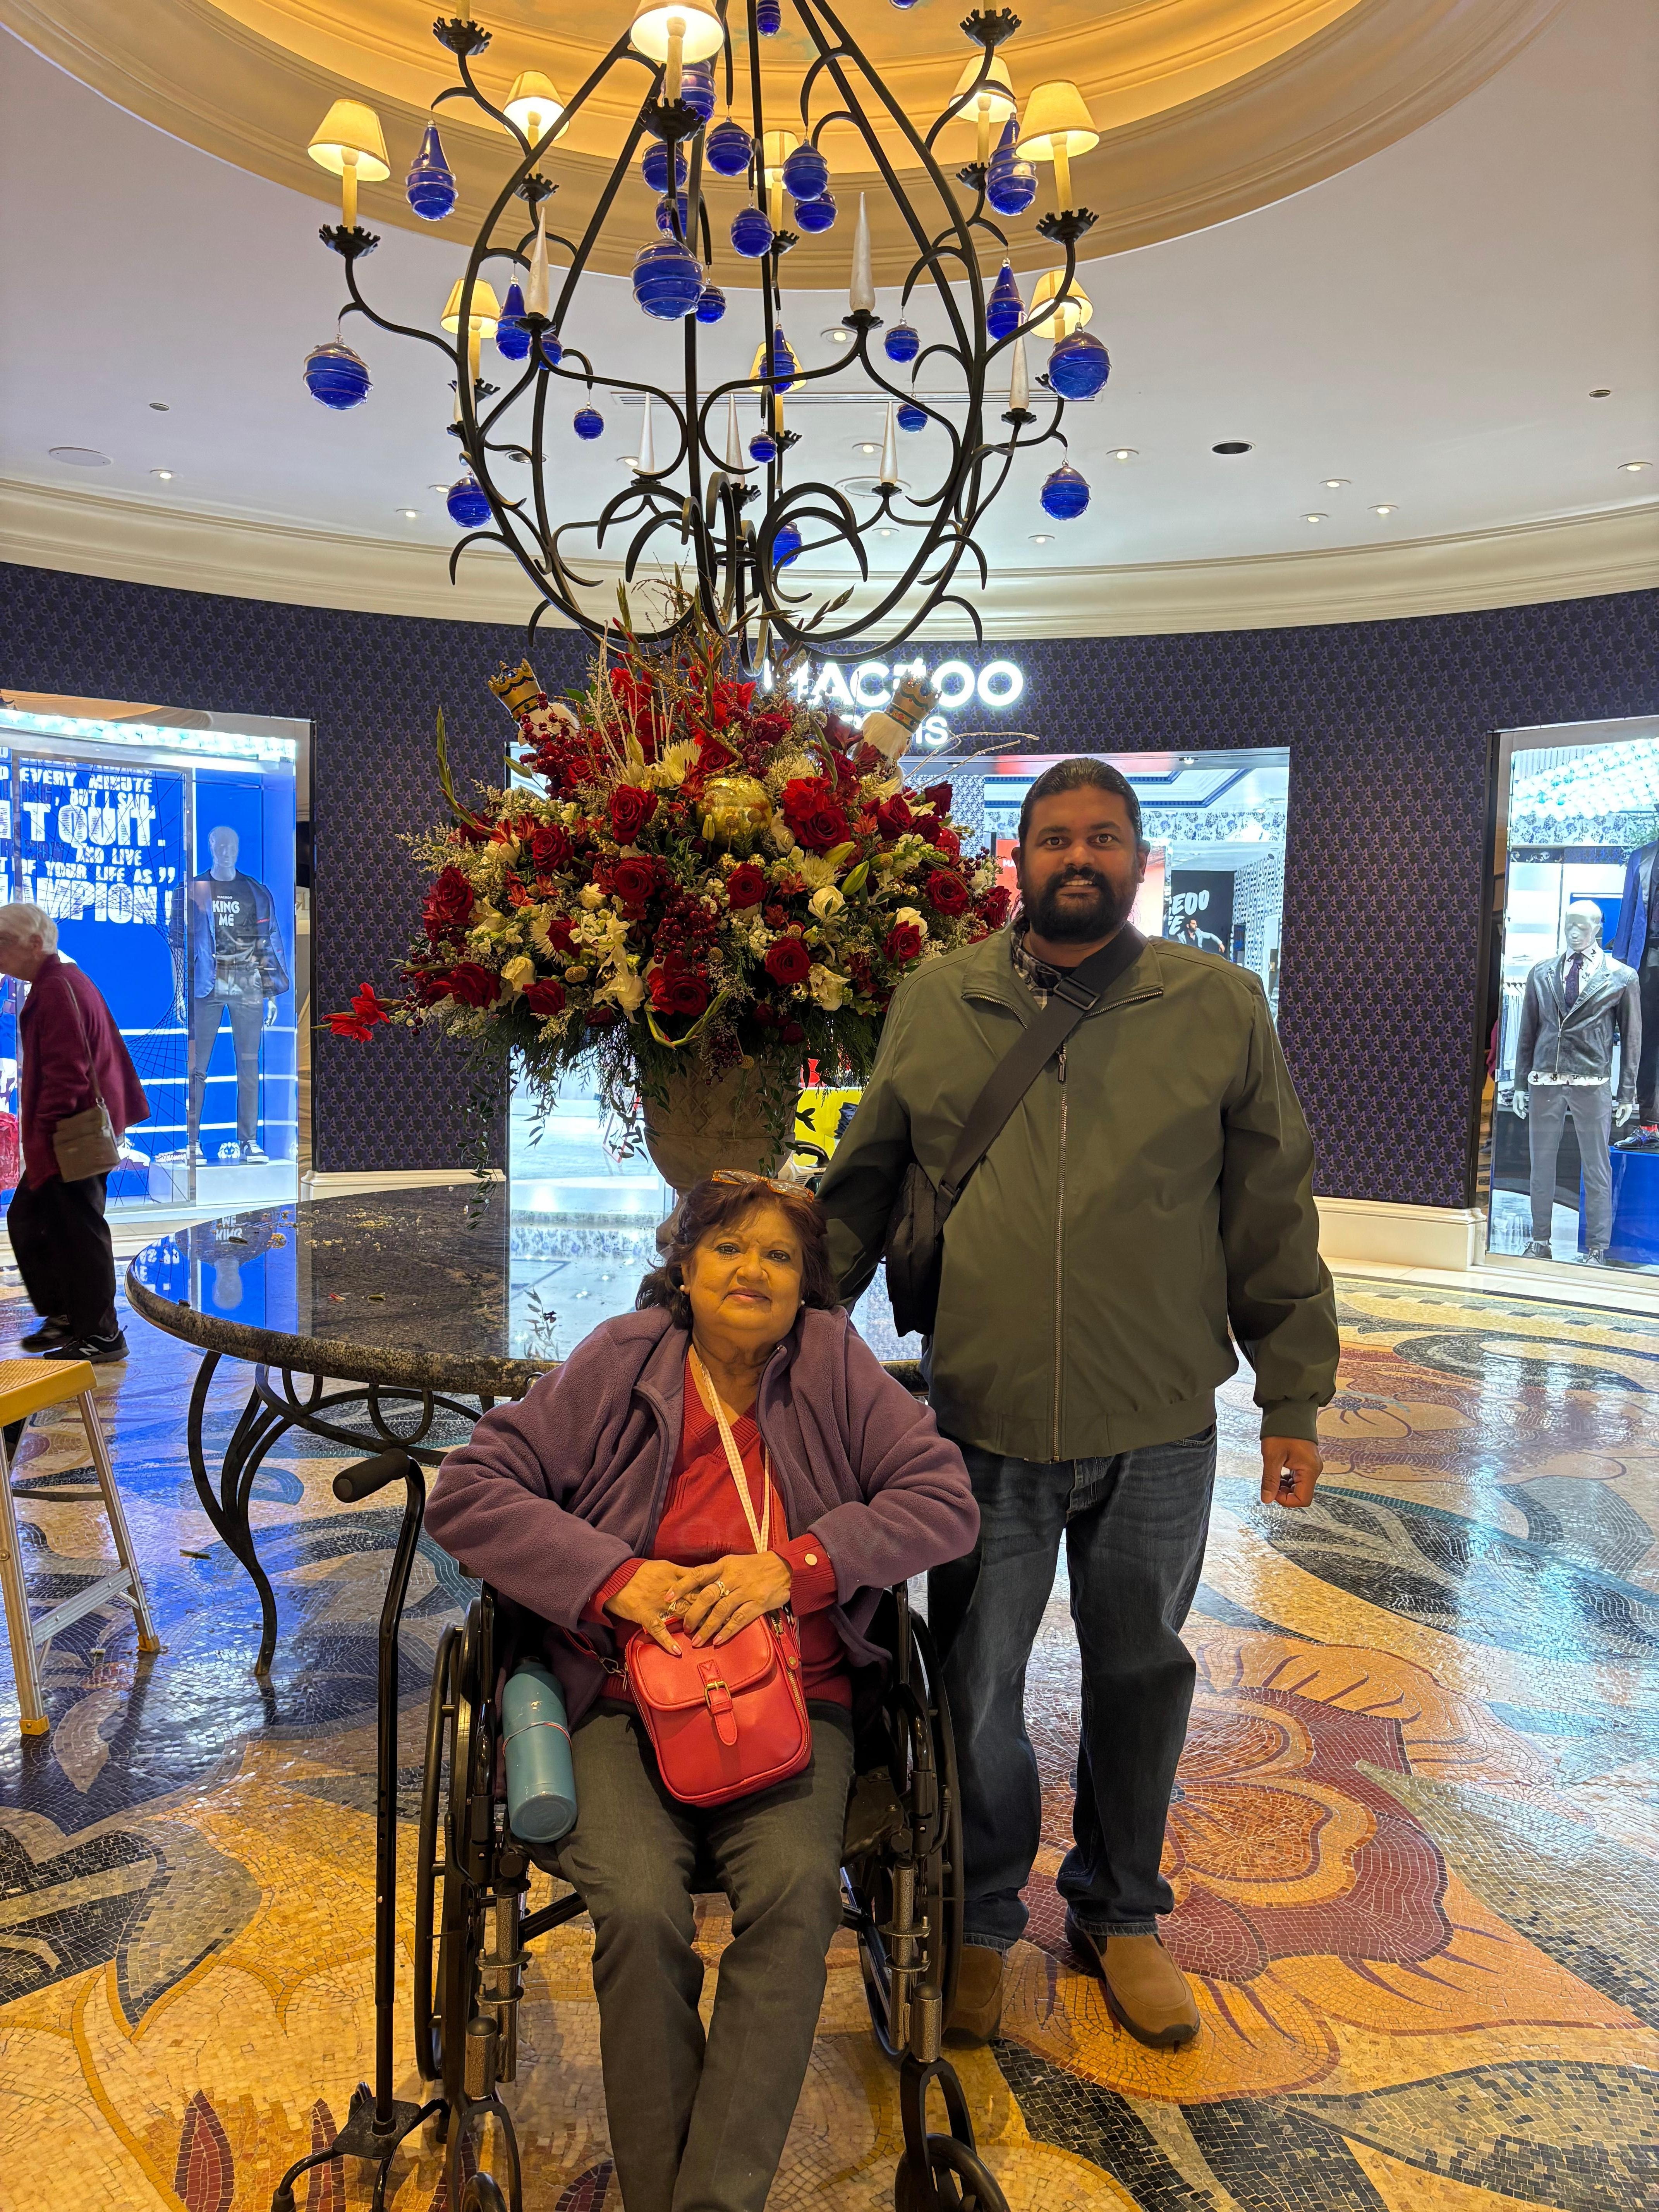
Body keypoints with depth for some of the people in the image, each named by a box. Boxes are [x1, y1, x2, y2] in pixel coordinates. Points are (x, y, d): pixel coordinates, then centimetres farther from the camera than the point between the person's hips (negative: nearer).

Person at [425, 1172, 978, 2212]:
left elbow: (947, 1498, -2)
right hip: (628, 1695, 0)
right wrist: (614, 1575, -13)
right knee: (639, 1911, -25)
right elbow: (468, 1489, 0)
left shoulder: (835, 1364, 2)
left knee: (797, 1891, -27)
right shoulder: (618, 1365, 1)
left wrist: (797, 1565, -14)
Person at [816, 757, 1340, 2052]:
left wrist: (1294, 1400, 2)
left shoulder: (1220, 1007, 1)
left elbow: (1274, 1219, 3)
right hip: (983, 1422, 0)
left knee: (1141, 1675, 17)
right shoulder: (934, 1003, 3)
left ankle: (1121, 1916, 41)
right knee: (975, 1686, 12)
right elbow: (861, 1194, 9)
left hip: (1160, 1426, 0)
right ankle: (981, 1922, 37)